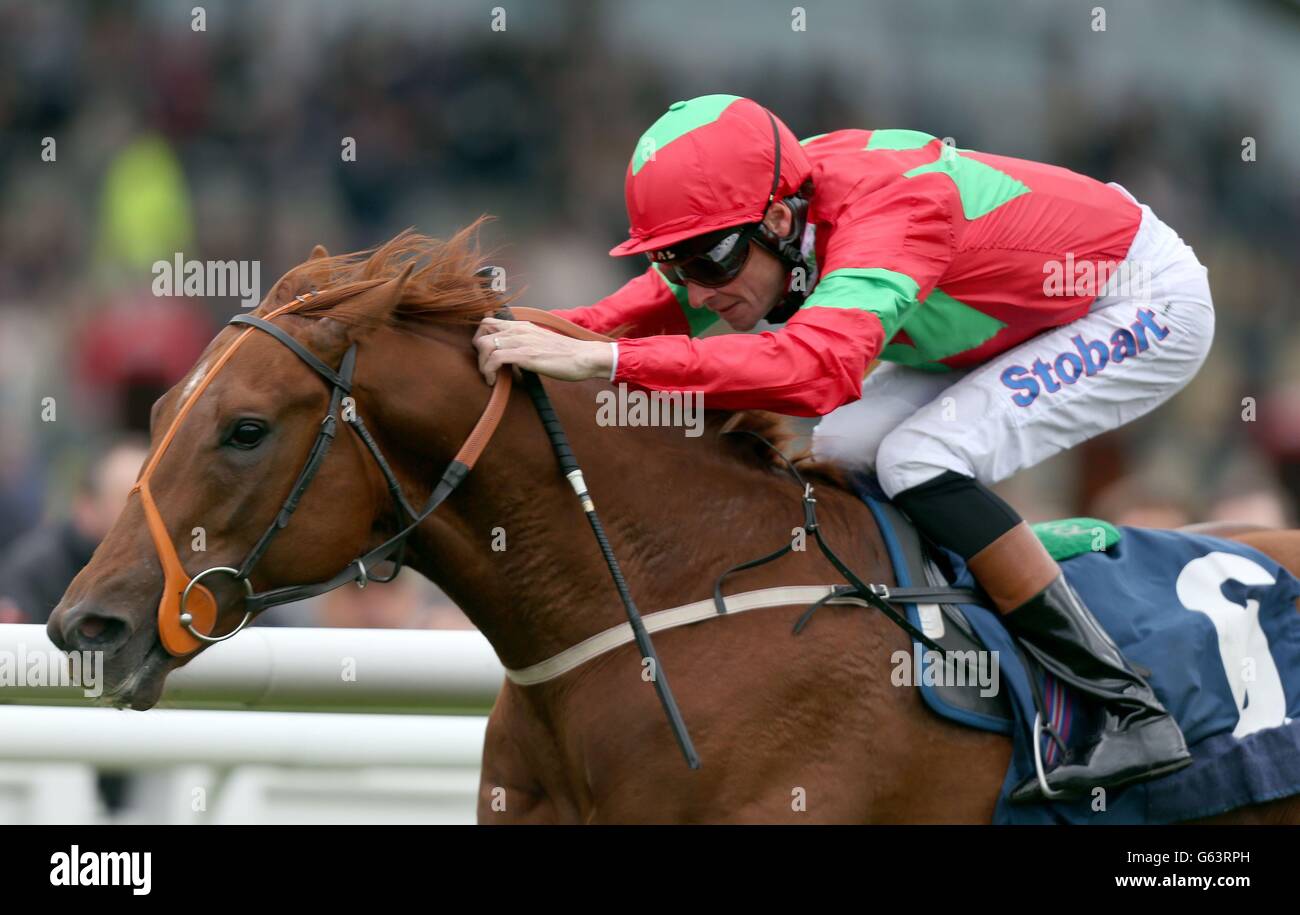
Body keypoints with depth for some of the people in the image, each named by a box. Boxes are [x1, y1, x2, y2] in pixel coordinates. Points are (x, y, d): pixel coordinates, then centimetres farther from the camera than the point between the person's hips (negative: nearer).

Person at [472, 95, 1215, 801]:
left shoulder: (886, 217, -38)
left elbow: (815, 367, -54)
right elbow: (653, 311, -3)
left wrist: (601, 361, -58)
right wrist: (541, 338, -22)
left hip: (1148, 304, -8)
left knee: (921, 460, -23)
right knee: (842, 452, 0)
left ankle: (1133, 713, -18)